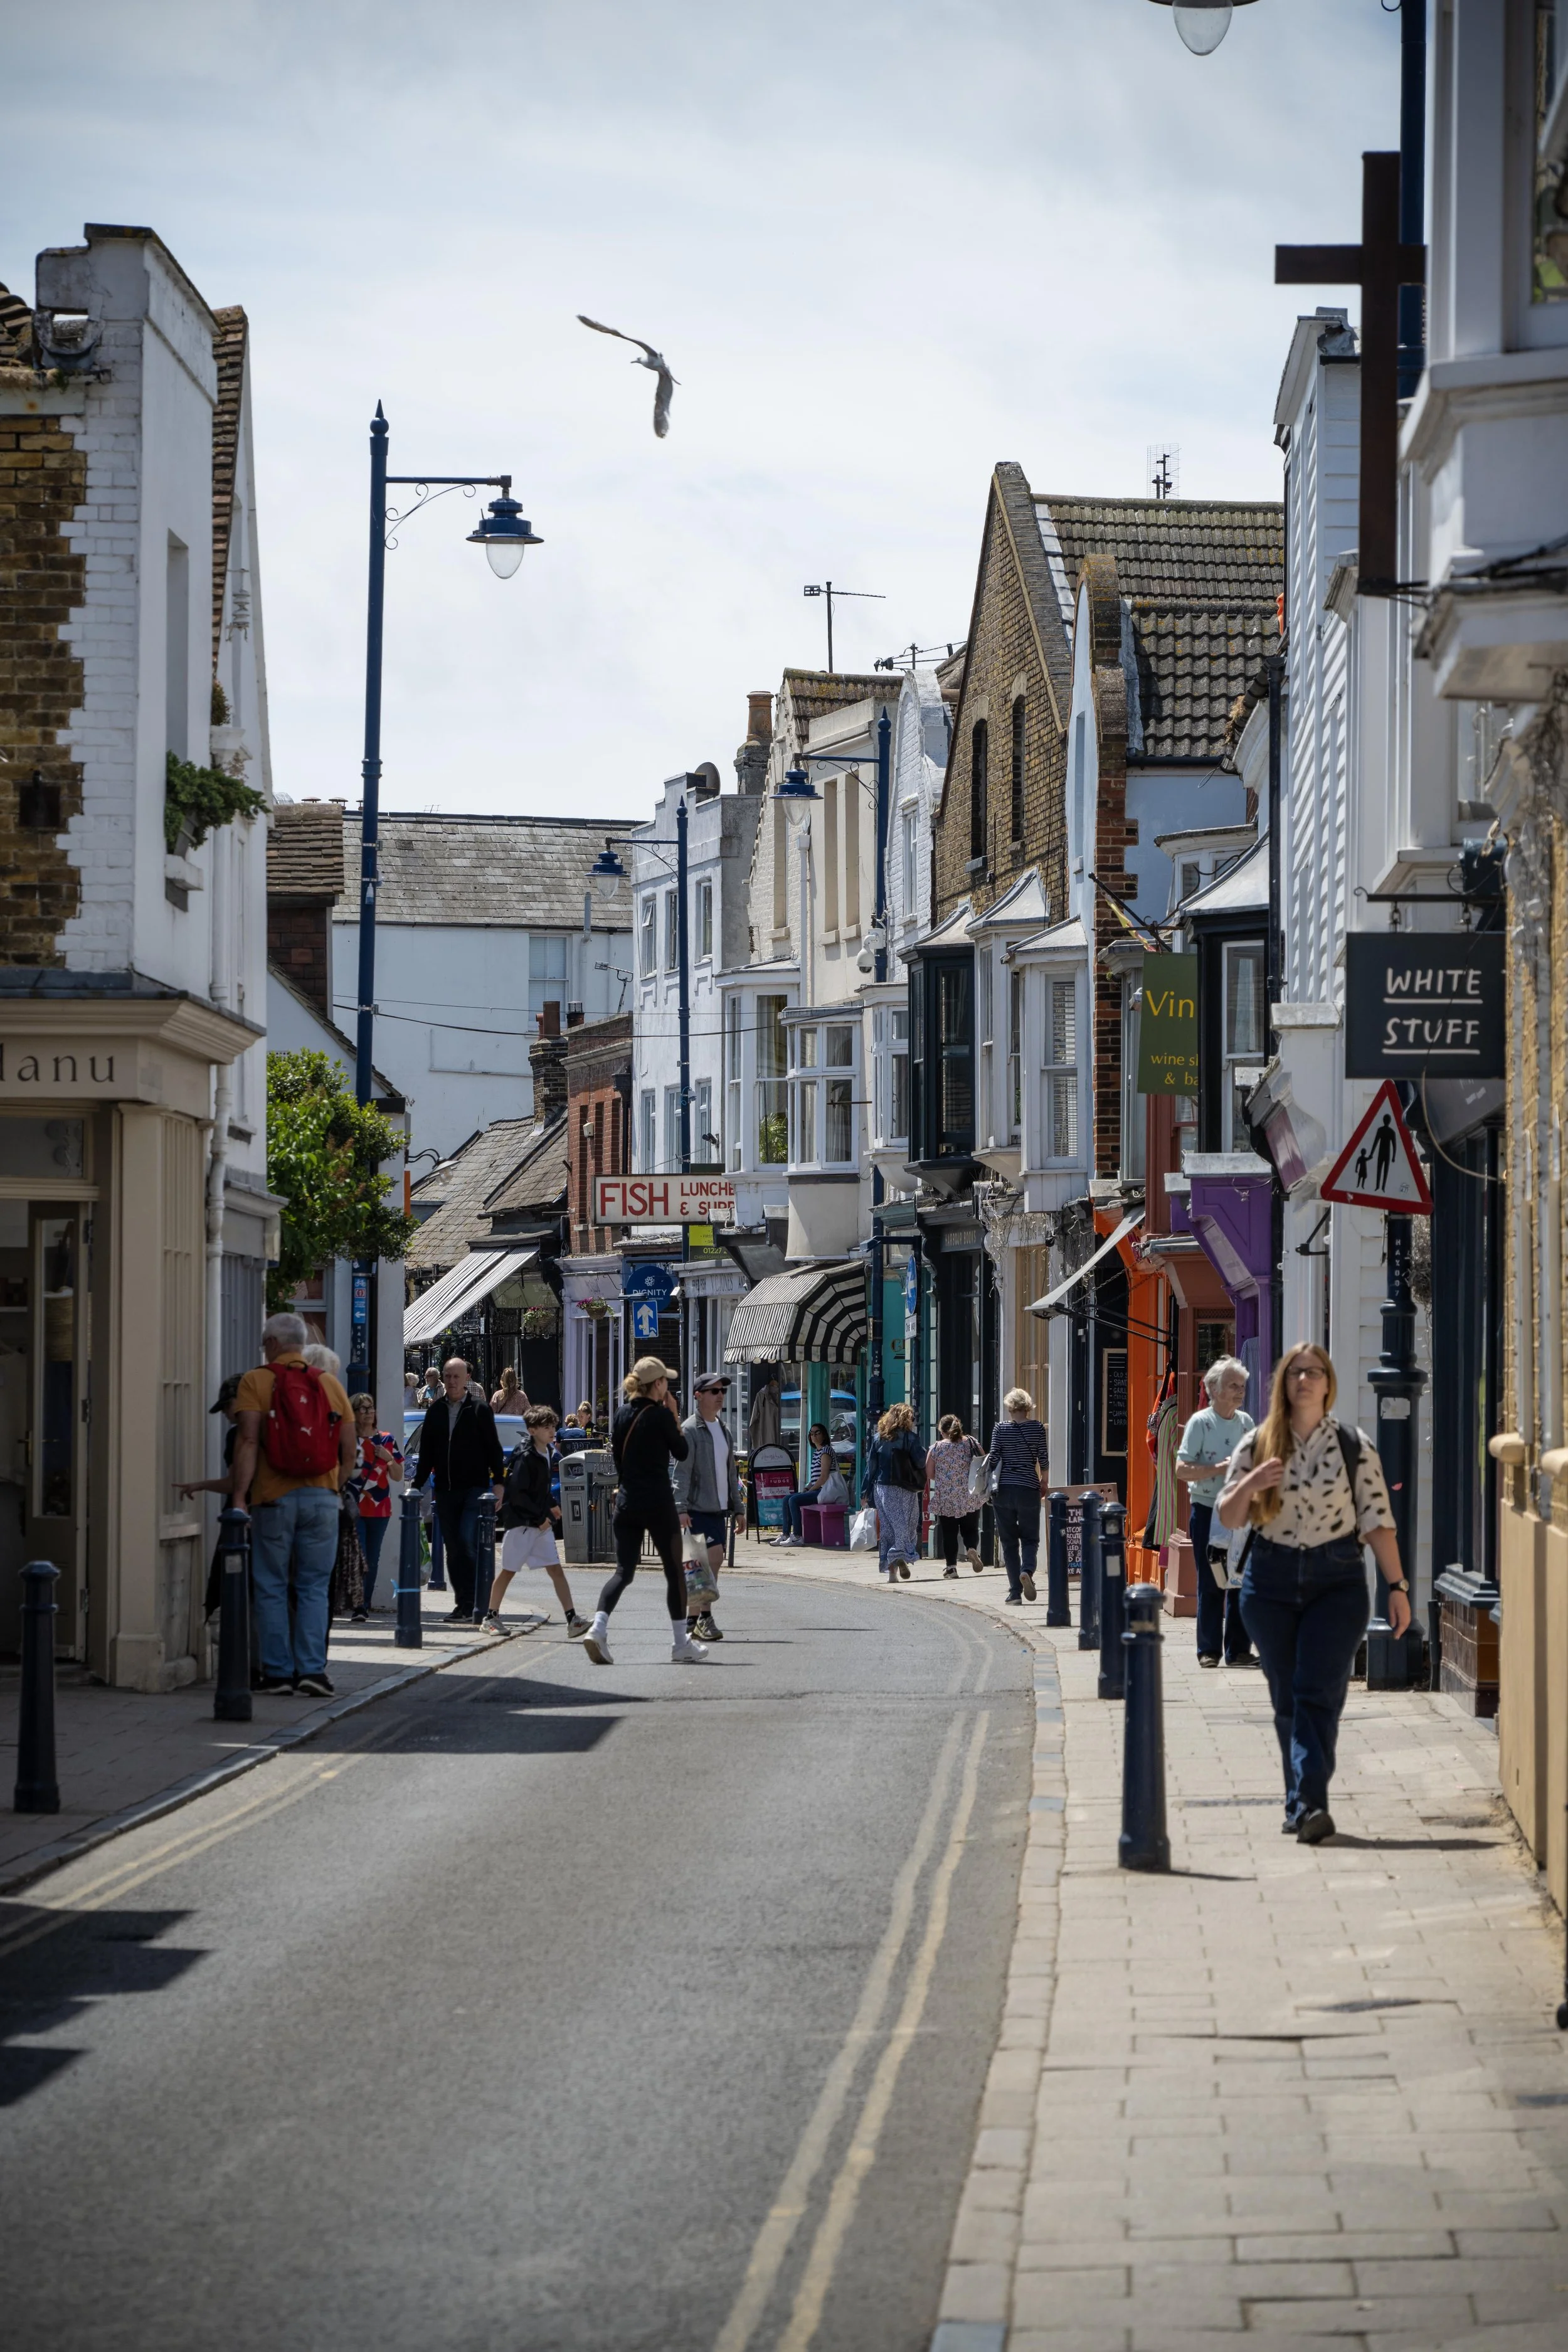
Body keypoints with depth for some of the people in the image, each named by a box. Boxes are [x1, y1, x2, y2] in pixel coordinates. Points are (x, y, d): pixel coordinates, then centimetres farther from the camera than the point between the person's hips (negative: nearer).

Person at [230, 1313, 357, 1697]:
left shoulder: (257, 1382, -3)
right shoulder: (330, 1384, 8)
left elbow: (248, 1441, -12)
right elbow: (350, 1448, 7)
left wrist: (238, 1497, -13)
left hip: (273, 1498, -3)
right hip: (321, 1499, 3)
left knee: (271, 1588, 7)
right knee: (314, 1589, 6)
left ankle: (278, 1670, 7)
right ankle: (312, 1669, -4)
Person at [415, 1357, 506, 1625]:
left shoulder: (479, 1409, 0)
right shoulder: (435, 1412, 12)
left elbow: (493, 1448, -1)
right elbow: (426, 1452, 16)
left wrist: (498, 1483, -8)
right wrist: (419, 1485, 10)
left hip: (474, 1487, -5)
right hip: (445, 1490, 5)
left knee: (468, 1542, -16)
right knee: (452, 1549, 4)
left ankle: (476, 1602, -11)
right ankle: (463, 1604, 9)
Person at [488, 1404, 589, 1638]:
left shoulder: (548, 1454, 9)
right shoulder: (525, 1458, -16)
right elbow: (517, 1494, -19)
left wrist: (551, 1507, 8)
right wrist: (542, 1516, -16)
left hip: (542, 1522, 7)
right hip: (520, 1522, -7)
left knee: (556, 1570, -1)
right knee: (508, 1571, 4)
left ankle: (572, 1620, -6)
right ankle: (492, 1617, 17)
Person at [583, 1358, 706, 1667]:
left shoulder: (622, 1416, 7)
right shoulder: (661, 1415, -10)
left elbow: (617, 1460, 13)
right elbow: (681, 1453, 0)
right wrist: (675, 1417, 4)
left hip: (627, 1502, 5)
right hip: (658, 1503, -5)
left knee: (624, 1571, 6)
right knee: (675, 1571, 7)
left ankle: (598, 1627, -16)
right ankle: (681, 1644, 11)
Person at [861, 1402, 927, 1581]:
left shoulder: (878, 1438, 7)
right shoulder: (909, 1438, -5)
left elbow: (871, 1465, 7)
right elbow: (921, 1462, -9)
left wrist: (866, 1492, 10)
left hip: (882, 1488, 3)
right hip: (905, 1489, -3)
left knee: (887, 1527, 7)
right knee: (906, 1525, 2)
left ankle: (890, 1567, 3)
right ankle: (901, 1555, -21)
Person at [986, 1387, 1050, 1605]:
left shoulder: (1000, 1428, -1)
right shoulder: (1036, 1428, -1)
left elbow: (994, 1459, -4)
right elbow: (1043, 1459, 2)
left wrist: (992, 1484, 13)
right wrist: (1043, 1483, 18)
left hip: (1003, 1489, 0)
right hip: (1028, 1489, 0)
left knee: (1009, 1541, 7)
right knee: (1030, 1538, 10)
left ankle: (1015, 1593, 2)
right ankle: (1027, 1570, -22)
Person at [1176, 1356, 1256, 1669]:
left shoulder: (1246, 1422, 10)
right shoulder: (1200, 1422, -6)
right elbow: (1182, 1469, -13)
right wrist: (1221, 1468, -21)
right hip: (1207, 1510, -5)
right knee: (1211, 1582, -1)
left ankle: (1238, 1649, 10)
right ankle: (1209, 1651, 5)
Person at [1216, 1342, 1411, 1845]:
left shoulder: (1354, 1447, 1)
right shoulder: (1256, 1447, 4)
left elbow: (1376, 1519, 1)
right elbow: (1227, 1517, 6)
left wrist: (1397, 1586, -3)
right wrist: (1250, 1485, -15)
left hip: (1337, 1580, -2)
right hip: (1271, 1580, 2)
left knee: (1318, 1694, -13)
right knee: (1287, 1699, 6)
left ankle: (1309, 1803, -21)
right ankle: (1302, 1804, 14)